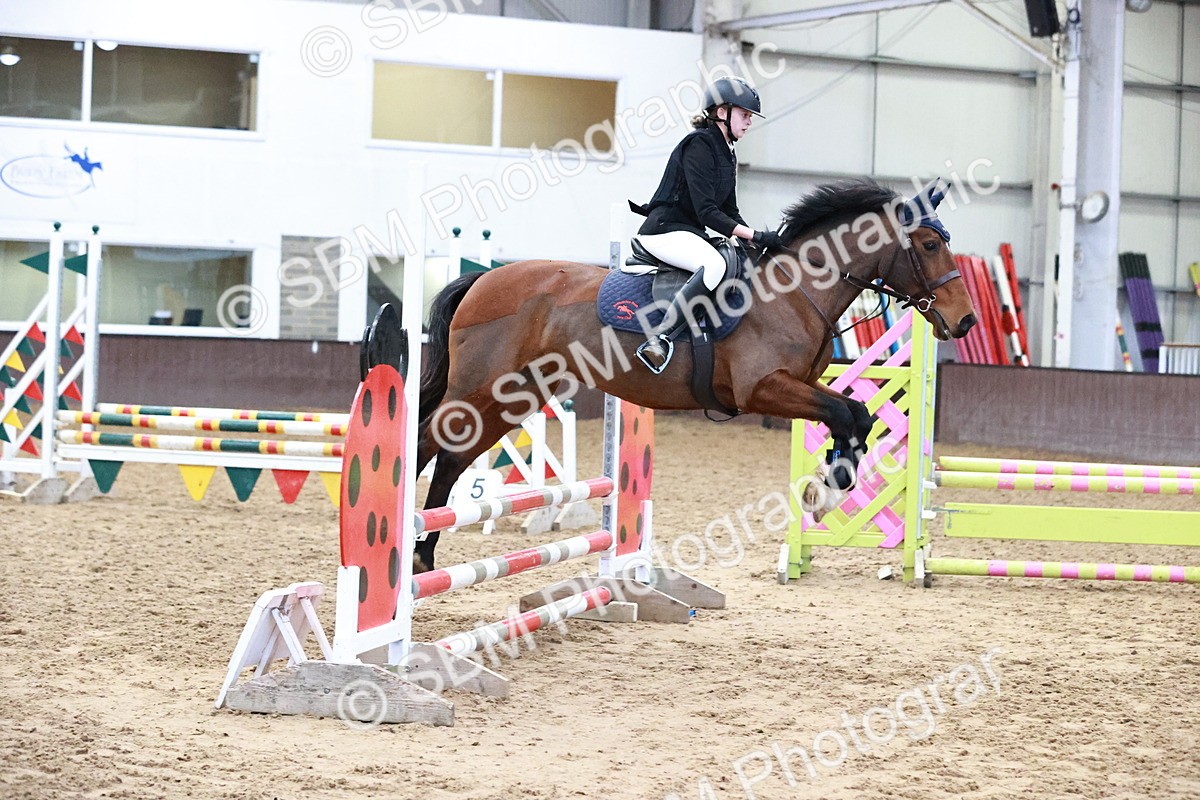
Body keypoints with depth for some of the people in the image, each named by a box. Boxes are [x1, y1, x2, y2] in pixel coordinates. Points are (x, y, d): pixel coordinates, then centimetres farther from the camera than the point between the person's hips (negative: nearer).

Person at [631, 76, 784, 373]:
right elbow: (706, 212, -20)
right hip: (664, 229, -11)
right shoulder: (699, 145, -13)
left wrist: (760, 240, 4)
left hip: (690, 234, 11)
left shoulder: (726, 153, 18)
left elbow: (729, 213, 19)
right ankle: (659, 338, -42)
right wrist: (755, 236, -23)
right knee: (715, 264, -36)